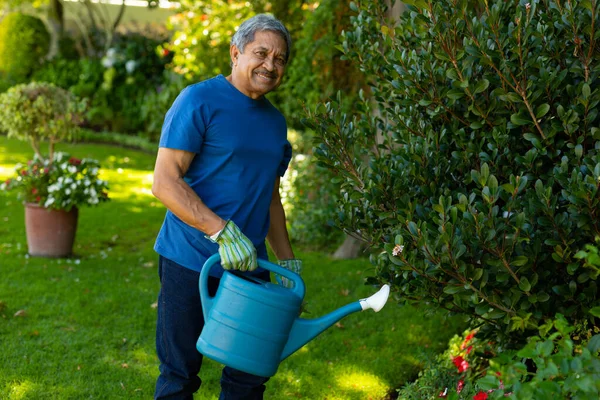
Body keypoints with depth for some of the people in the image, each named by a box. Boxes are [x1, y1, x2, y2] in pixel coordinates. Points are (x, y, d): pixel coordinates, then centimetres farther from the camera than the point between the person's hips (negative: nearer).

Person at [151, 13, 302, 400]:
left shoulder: (276, 121, 14)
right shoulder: (199, 101, -9)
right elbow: (164, 182, -16)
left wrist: (288, 261, 18)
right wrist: (224, 232, -24)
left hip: (250, 266, 6)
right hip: (191, 264, -6)